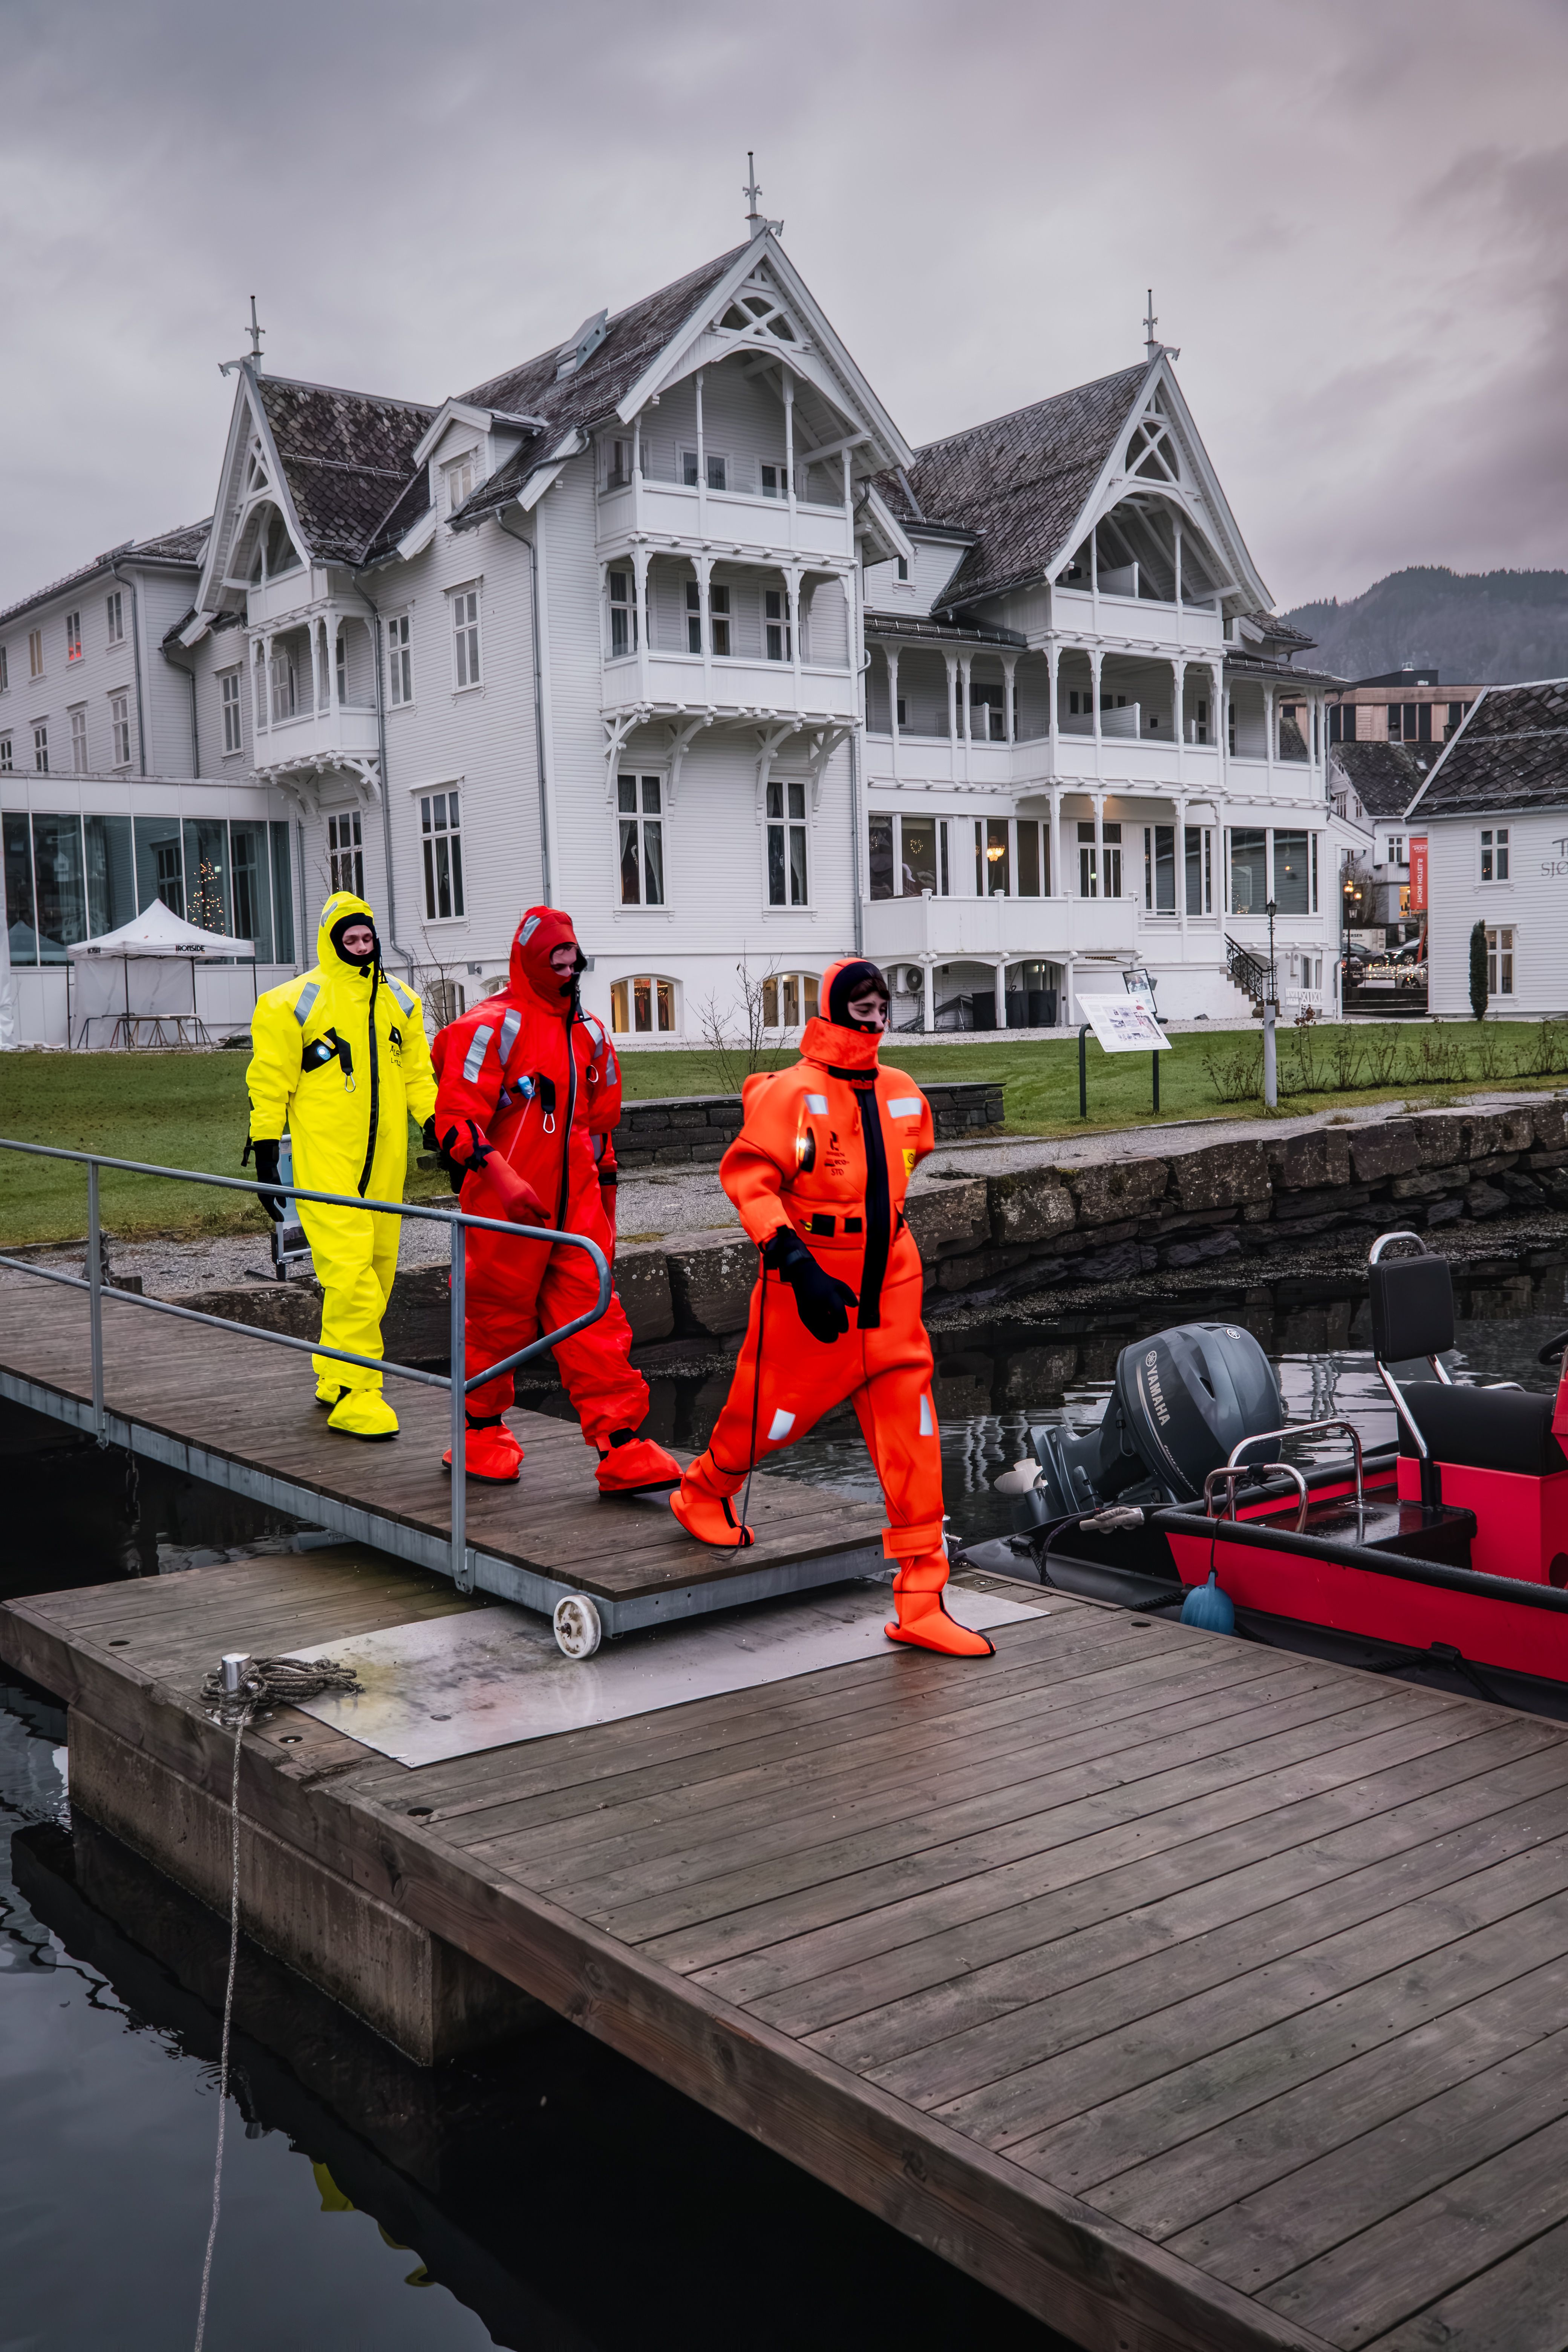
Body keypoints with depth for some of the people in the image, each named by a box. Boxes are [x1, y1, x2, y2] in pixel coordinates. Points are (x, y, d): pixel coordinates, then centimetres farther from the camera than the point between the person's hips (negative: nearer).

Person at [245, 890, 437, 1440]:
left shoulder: (399, 1002, 13)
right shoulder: (297, 1001, -3)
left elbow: (417, 1074, 21)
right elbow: (270, 1082, -1)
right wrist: (265, 1153, -4)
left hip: (383, 1161, 6)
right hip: (324, 1162, -6)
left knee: (378, 1267, 9)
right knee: (350, 1270, -14)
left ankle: (334, 1376, 24)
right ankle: (352, 1395, -10)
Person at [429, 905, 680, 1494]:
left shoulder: (589, 1033, 14)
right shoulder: (492, 1026, -9)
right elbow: (457, 1119, -15)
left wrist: (604, 1194, 24)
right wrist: (503, 1181, -26)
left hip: (575, 1206, 6)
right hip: (507, 1208, -6)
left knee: (596, 1320, -1)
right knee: (500, 1319, 6)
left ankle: (622, 1447, -3)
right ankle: (481, 1432, 26)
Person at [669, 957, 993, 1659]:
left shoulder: (903, 1095, 7)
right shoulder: (793, 1093, -13)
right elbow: (747, 1177, -19)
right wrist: (796, 1260, -26)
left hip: (889, 1287, 5)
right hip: (812, 1287, -5)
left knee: (912, 1436, 0)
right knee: (773, 1408, 10)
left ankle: (921, 1601, 5)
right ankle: (703, 1494, 44)